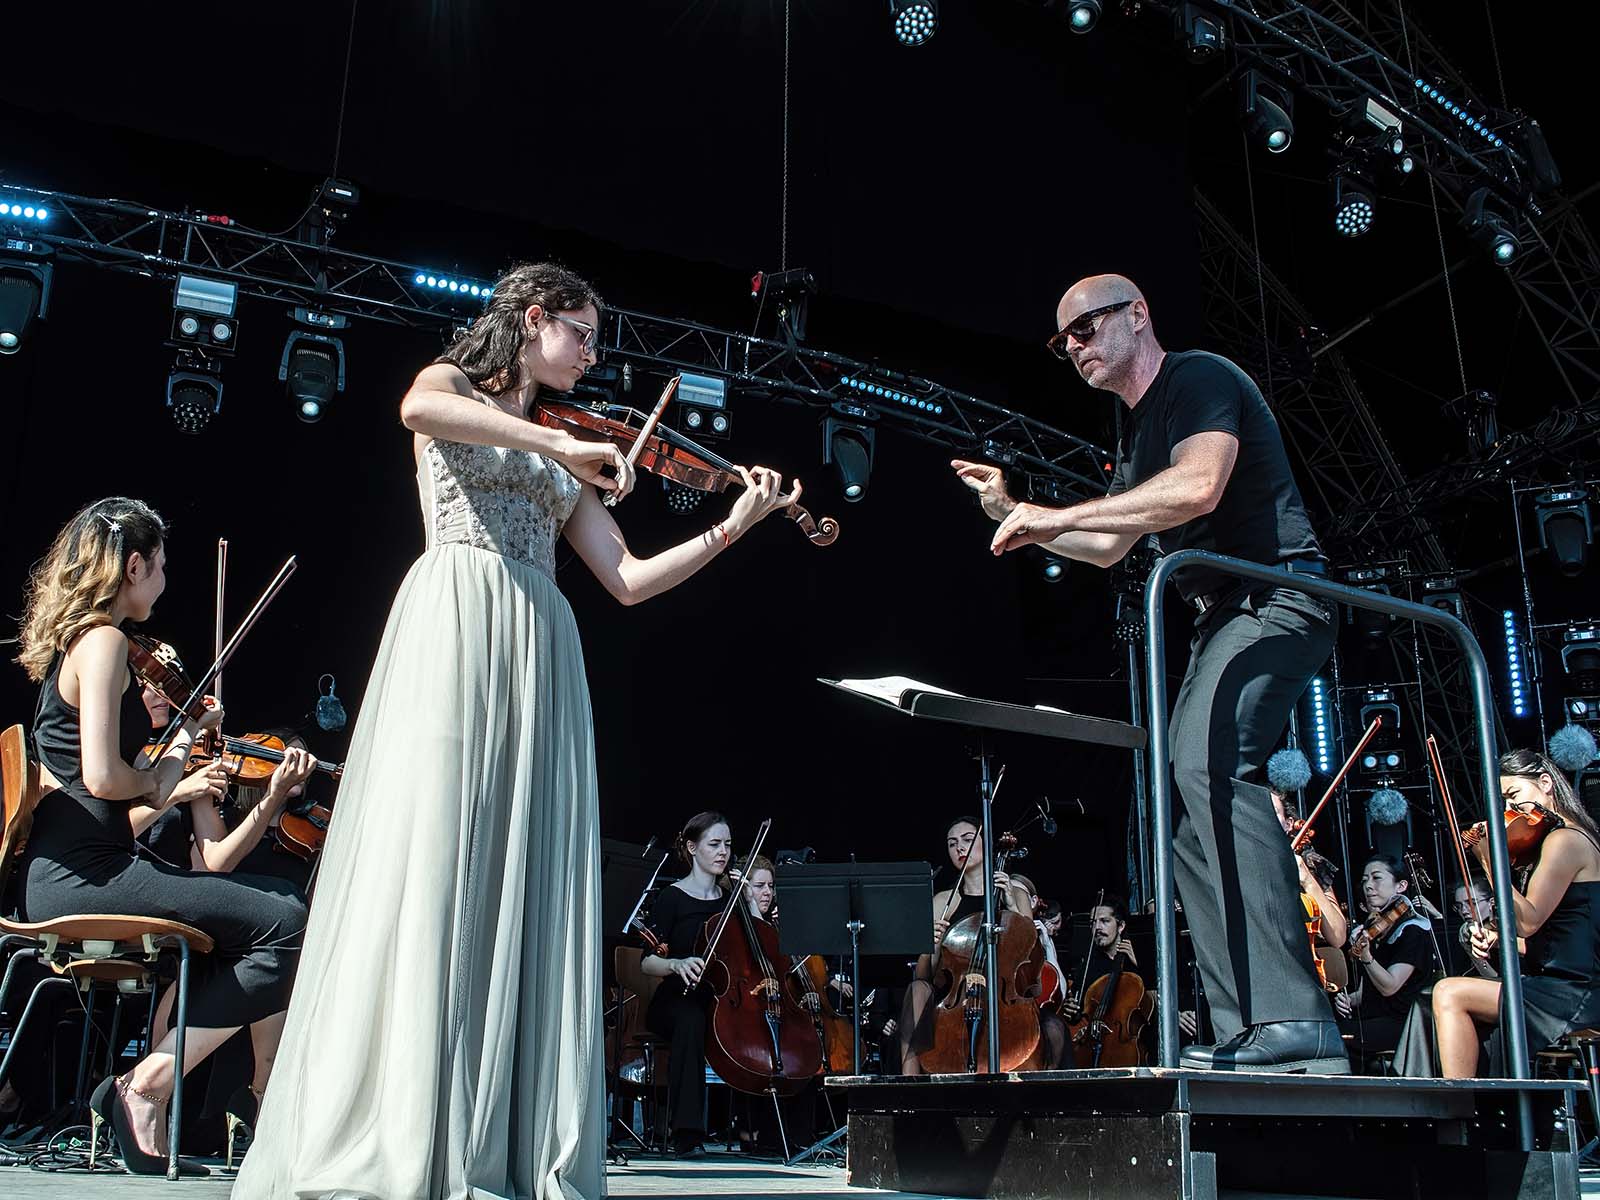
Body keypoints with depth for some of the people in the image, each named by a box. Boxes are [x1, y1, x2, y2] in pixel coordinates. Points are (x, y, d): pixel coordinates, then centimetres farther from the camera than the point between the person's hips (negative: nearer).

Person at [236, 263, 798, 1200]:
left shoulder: (564, 456, 26)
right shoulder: (452, 387, 13)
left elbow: (628, 581, 17)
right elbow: (419, 410, -16)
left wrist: (731, 529, 8)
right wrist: (566, 447, -20)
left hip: (539, 656, 6)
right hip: (454, 626, -5)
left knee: (527, 890, -3)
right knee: (428, 866, -14)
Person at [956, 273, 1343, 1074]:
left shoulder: (1197, 378, -7)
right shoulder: (1138, 429, 23)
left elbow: (1199, 487, -26)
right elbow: (1107, 548, 30)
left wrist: (1056, 514, -22)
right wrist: (1015, 515, 19)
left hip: (1275, 598, -11)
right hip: (1225, 615, 11)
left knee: (1206, 762, -30)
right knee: (1192, 824, 5)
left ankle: (1293, 1023, -33)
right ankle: (1245, 1036, 6)